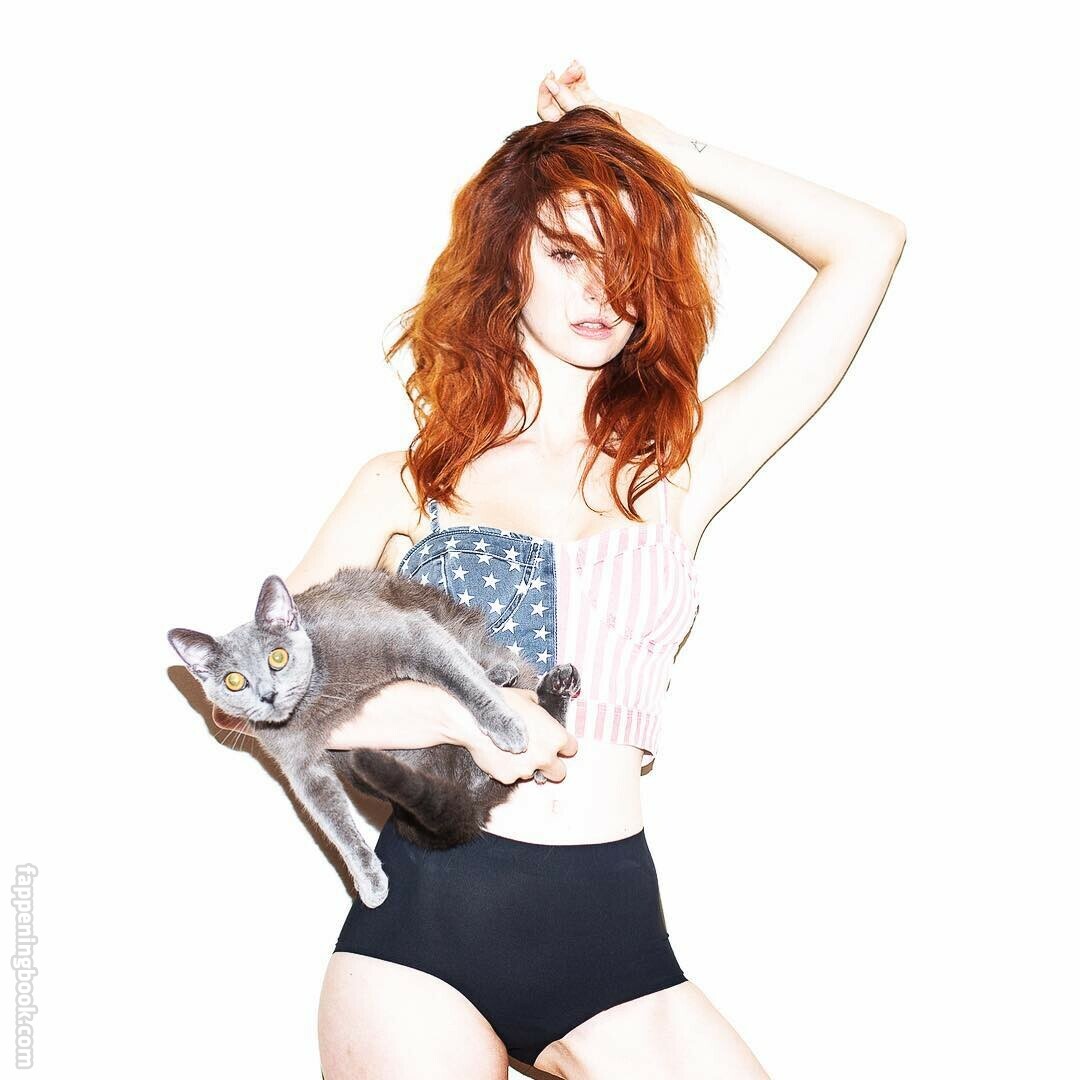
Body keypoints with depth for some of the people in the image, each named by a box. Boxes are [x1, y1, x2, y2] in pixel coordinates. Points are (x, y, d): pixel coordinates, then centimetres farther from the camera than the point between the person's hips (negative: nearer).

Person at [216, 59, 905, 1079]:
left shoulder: (675, 467, 8)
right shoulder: (407, 484, 8)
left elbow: (868, 246, 9)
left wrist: (667, 151, 13)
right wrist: (459, 713, -14)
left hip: (612, 933, 1)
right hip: (422, 919, -1)